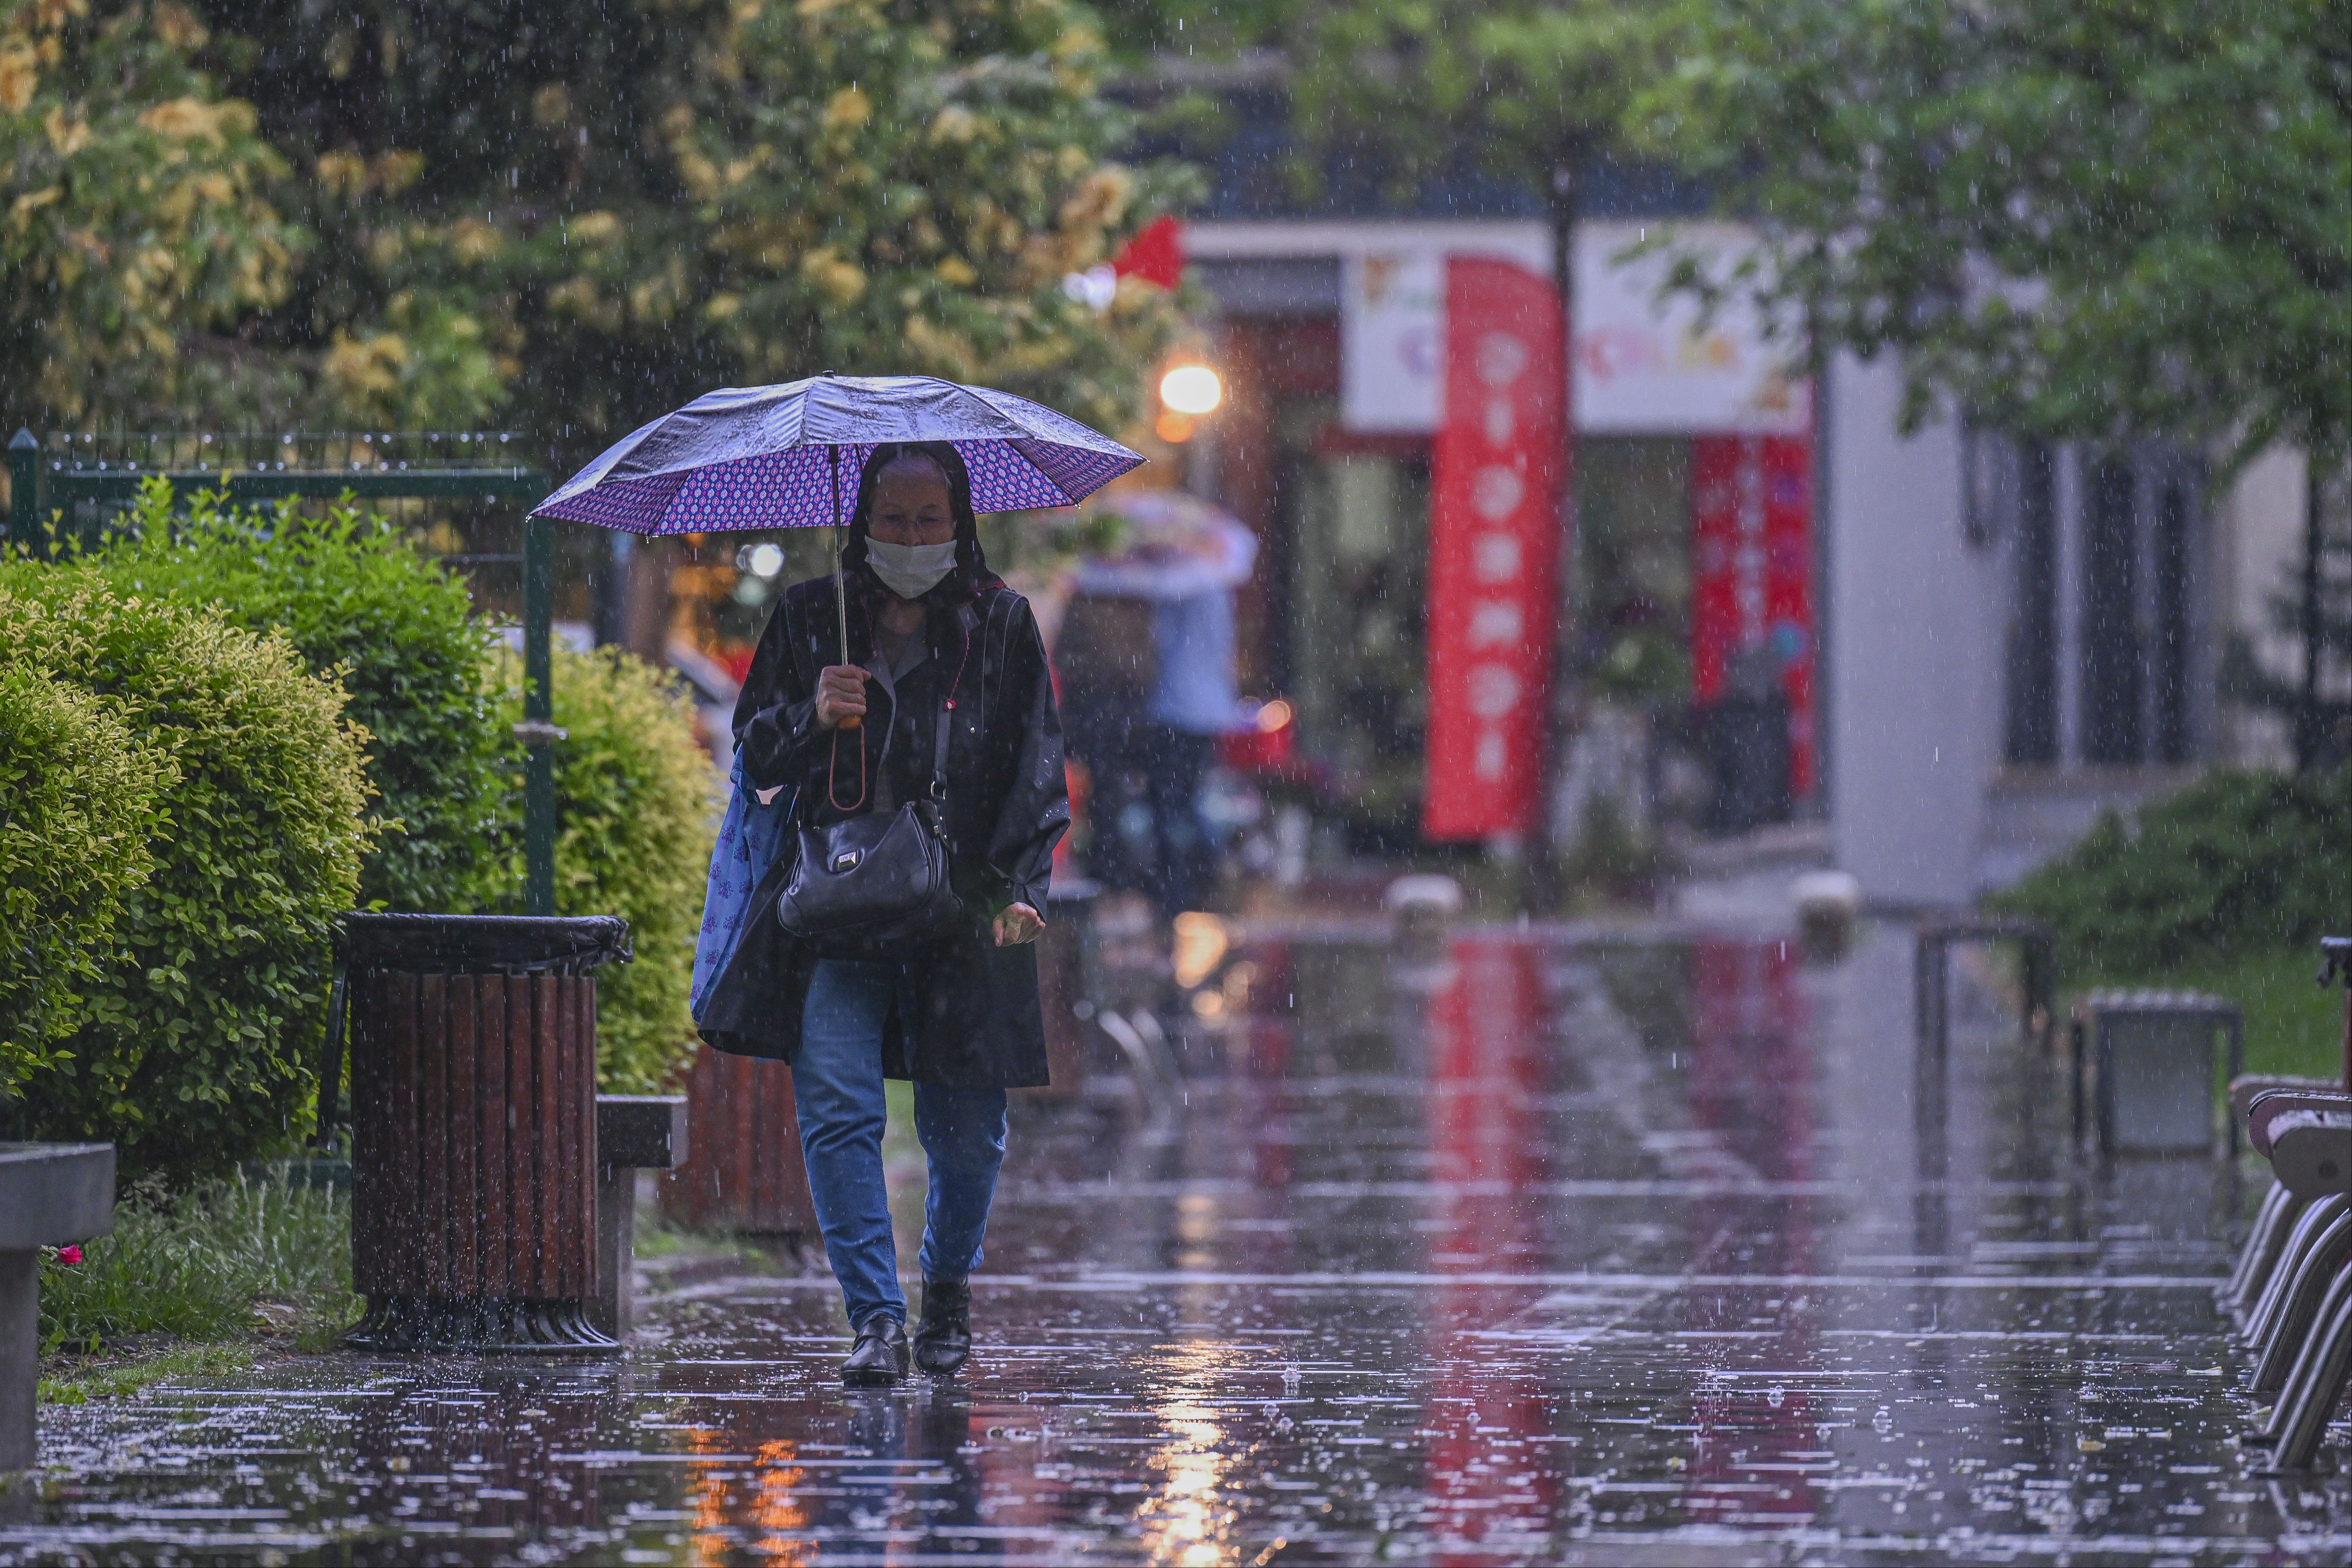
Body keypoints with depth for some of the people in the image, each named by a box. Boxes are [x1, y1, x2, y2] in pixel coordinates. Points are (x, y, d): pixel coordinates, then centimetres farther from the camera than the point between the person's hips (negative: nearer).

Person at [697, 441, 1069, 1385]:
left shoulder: (1000, 624, 6)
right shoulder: (809, 619, 10)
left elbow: (1038, 770, 3)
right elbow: (754, 757, 11)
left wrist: (1020, 885, -10)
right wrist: (812, 720, -10)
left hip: (962, 909, 0)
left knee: (966, 1130, 2)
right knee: (837, 1108, -15)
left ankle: (949, 1283, 30)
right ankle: (877, 1321, -14)